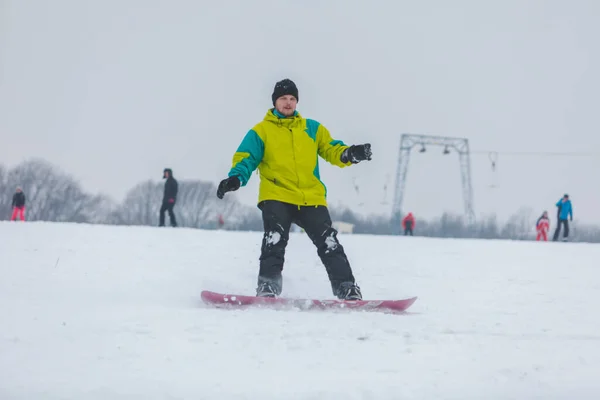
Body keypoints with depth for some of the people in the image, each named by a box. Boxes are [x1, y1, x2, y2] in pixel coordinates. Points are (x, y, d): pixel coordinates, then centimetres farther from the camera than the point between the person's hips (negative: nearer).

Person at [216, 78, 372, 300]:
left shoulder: (312, 128, 18)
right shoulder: (261, 131, 9)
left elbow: (332, 150, 11)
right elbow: (246, 158, 0)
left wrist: (350, 154, -12)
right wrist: (236, 178, -21)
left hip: (311, 198, 2)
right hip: (277, 196, -2)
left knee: (329, 244, -4)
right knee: (274, 240, -23)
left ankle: (347, 289, -1)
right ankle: (267, 287, -20)